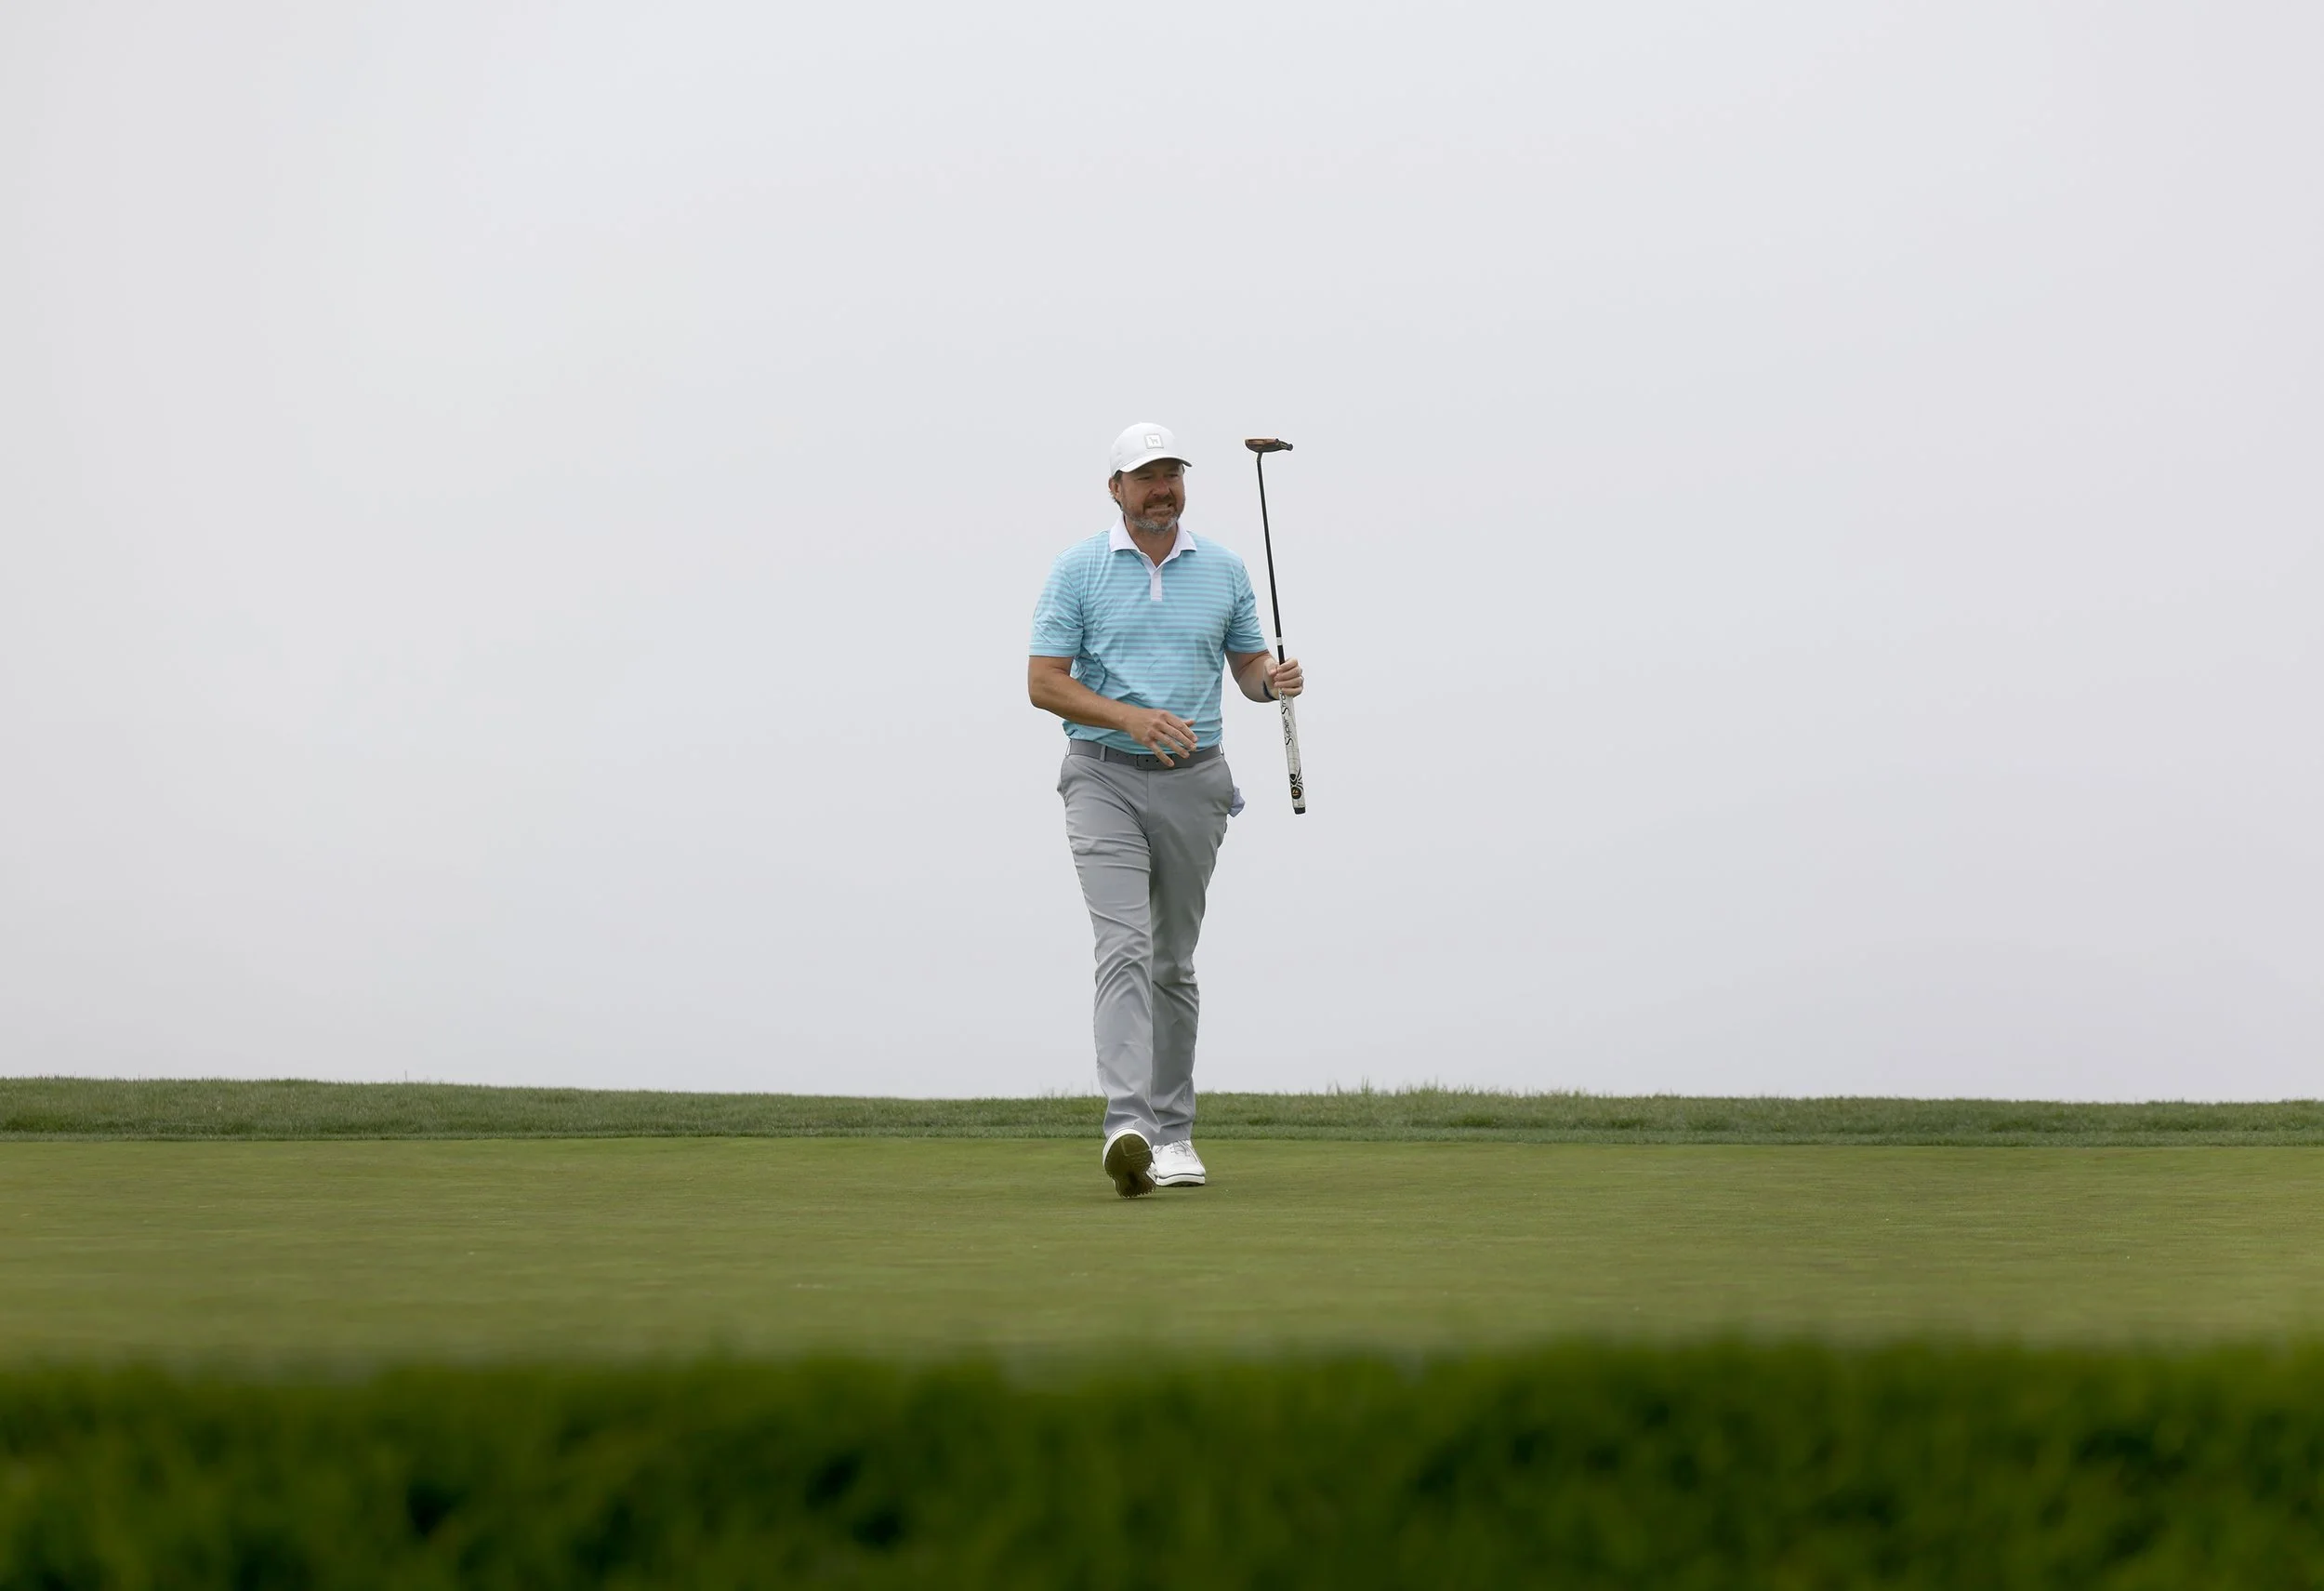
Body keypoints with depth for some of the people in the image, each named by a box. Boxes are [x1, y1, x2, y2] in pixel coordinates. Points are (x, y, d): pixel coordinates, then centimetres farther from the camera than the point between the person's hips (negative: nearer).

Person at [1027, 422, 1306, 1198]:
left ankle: (1172, 1132, 19)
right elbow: (1044, 682, -4)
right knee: (1124, 946, -19)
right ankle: (1127, 1125, -30)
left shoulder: (1224, 571, 8)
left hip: (1193, 783, 3)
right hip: (1105, 778, -3)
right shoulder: (1077, 571, -1)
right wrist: (1130, 716, -18)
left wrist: (1275, 680, -9)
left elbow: (1248, 666, 15)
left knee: (1173, 960, 10)